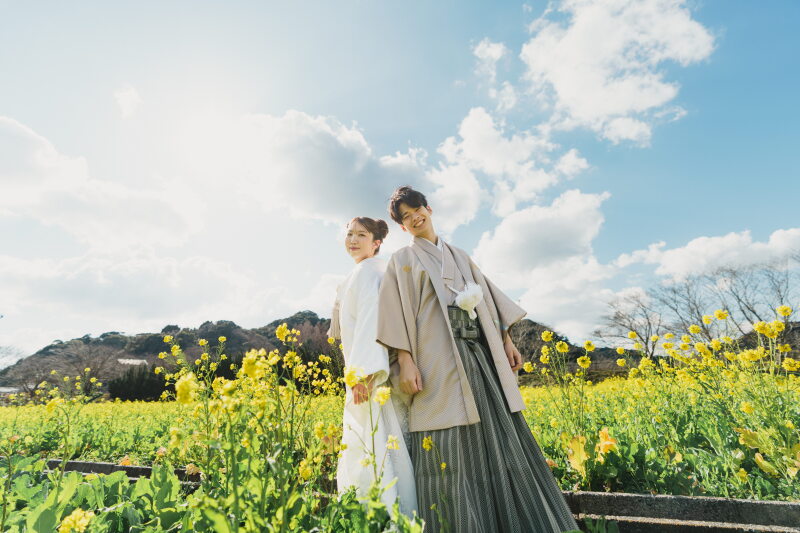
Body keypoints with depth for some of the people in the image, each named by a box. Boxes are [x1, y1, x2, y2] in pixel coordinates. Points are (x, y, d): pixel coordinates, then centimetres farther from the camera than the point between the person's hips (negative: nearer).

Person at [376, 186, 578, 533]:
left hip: (480, 353, 5)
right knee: (452, 451, -4)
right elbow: (395, 311, -3)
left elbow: (486, 296, 20)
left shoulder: (459, 255, 23)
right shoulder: (402, 260, 8)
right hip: (439, 358, -4)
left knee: (499, 438, 5)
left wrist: (506, 341, 11)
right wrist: (405, 361, -14)